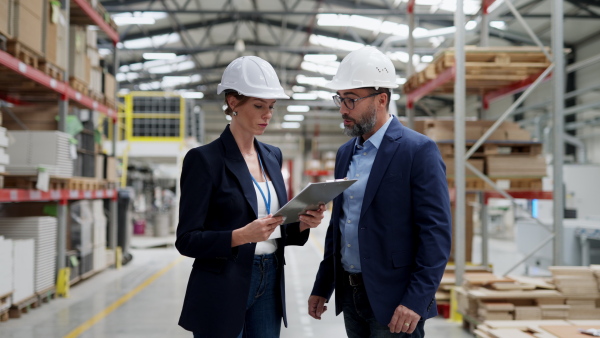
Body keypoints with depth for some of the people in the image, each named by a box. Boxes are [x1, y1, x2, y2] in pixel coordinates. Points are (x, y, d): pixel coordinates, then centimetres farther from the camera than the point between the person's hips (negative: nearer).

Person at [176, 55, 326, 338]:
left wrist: (302, 224, -6)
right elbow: (187, 240, -12)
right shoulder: (205, 159, -10)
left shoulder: (272, 156, 10)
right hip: (223, 291, -6)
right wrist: (242, 235, -27)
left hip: (269, 286, 6)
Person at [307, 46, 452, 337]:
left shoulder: (419, 150, -11)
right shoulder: (345, 153, 11)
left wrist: (416, 301, -20)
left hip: (394, 300, -7)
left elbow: (436, 232, -15)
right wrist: (322, 288, 15)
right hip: (349, 294, 7)